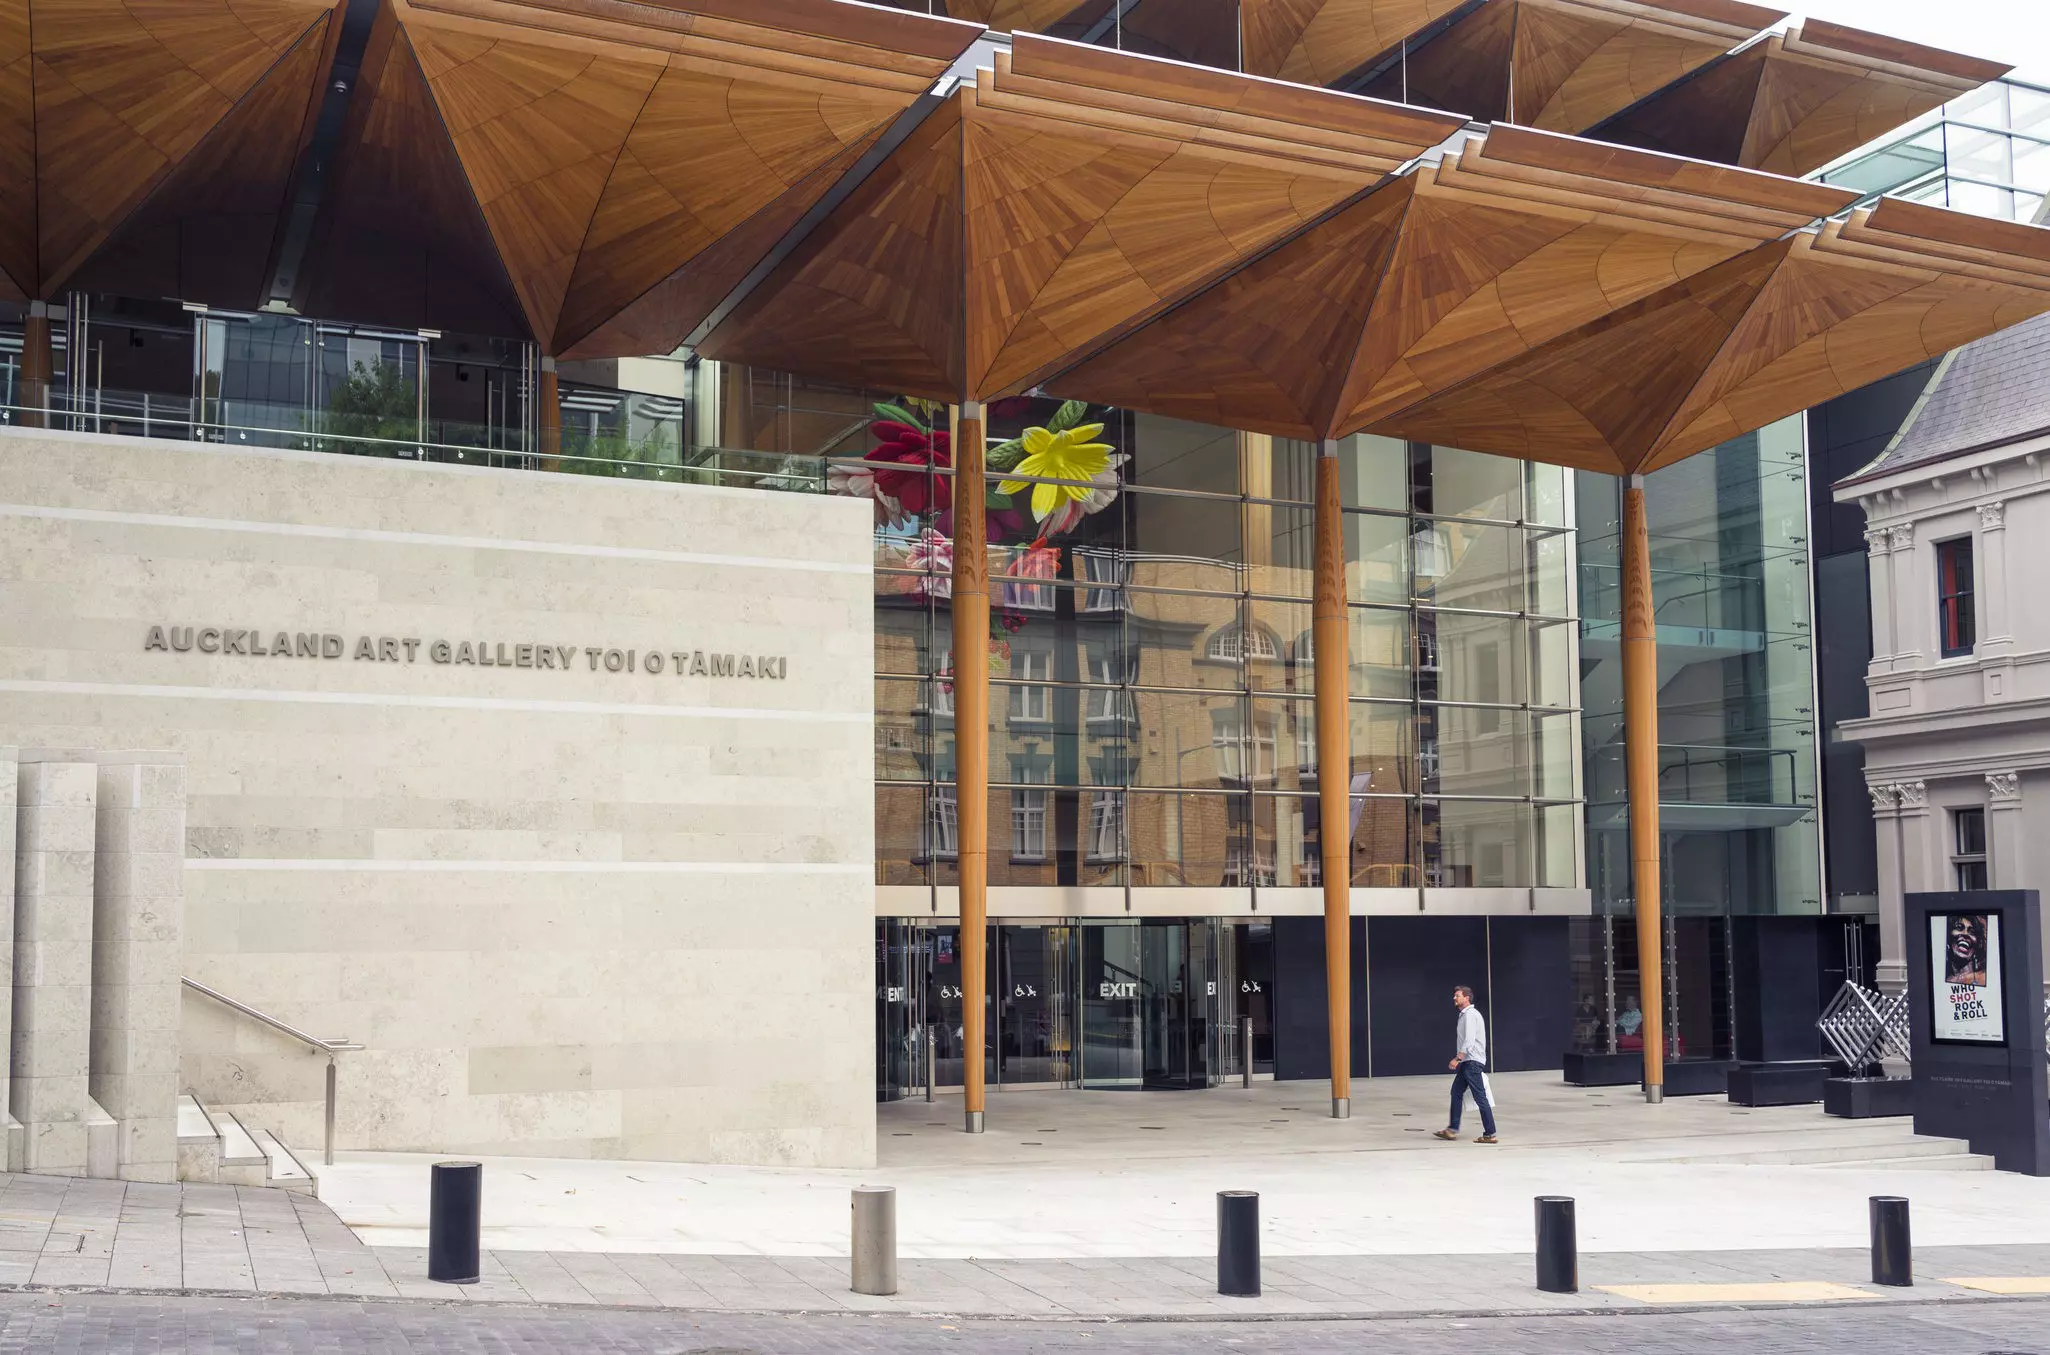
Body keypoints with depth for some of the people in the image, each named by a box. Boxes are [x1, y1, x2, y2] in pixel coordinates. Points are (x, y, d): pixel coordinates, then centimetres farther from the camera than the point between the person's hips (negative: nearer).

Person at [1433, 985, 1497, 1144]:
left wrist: (1457, 1059, -27)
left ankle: (1490, 1134, -8)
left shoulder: (1470, 1015, -13)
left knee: (1480, 1098, -9)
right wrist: (1459, 1060, 22)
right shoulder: (1464, 1014, 18)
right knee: (1456, 1092, 13)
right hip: (1466, 1062, 11)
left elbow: (1469, 1041, -23)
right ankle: (1453, 1129, 17)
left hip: (1472, 1062, -11)